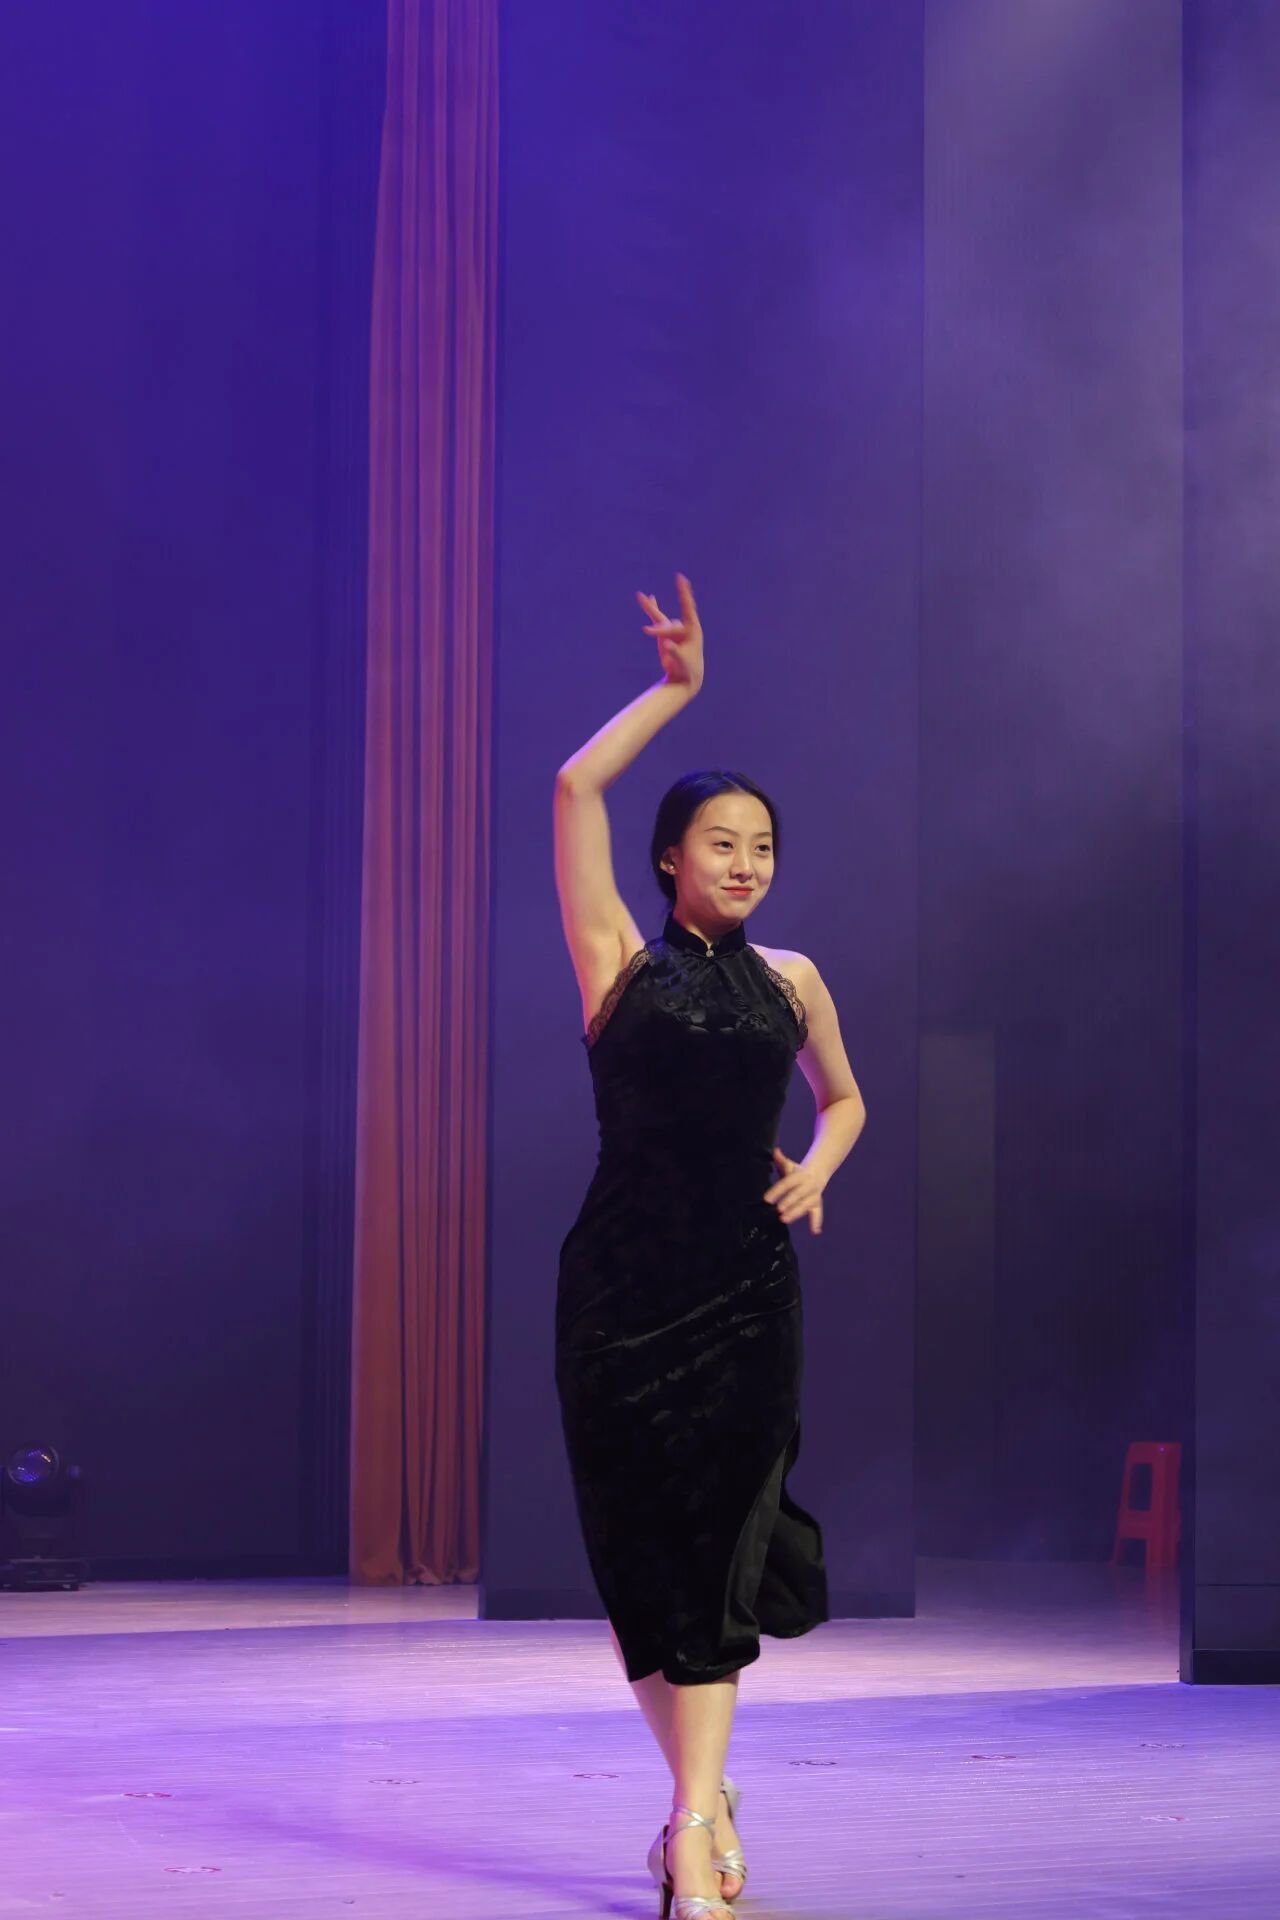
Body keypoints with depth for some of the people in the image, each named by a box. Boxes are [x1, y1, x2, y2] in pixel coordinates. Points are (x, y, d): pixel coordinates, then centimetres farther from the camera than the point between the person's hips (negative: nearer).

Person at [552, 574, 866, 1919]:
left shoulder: (789, 980, 11)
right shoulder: (622, 962, 2)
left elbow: (844, 1100, 26)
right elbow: (576, 787, -7)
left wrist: (817, 1170, 6)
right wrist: (676, 687, -2)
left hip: (746, 1288, 2)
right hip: (621, 1285, -2)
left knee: (721, 1546, -7)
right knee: (641, 1545, 1)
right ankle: (703, 1799, 16)